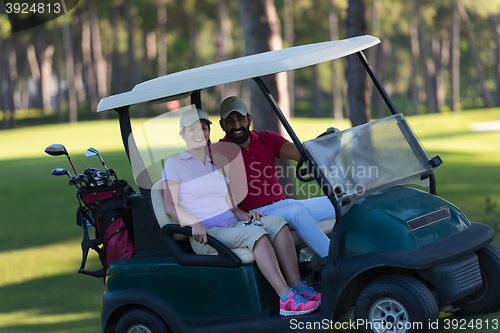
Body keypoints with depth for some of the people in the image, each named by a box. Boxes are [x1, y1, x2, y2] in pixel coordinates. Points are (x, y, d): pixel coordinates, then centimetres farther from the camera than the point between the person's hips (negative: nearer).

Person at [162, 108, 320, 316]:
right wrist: (195, 223, -23)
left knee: (277, 222, -19)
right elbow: (170, 205, -6)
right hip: (205, 236, -7)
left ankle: (298, 288, -28)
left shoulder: (216, 165, 24)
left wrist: (241, 214, 3)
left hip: (232, 226, 7)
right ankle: (287, 299, -42)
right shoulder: (174, 164, 3)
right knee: (255, 233, -33)